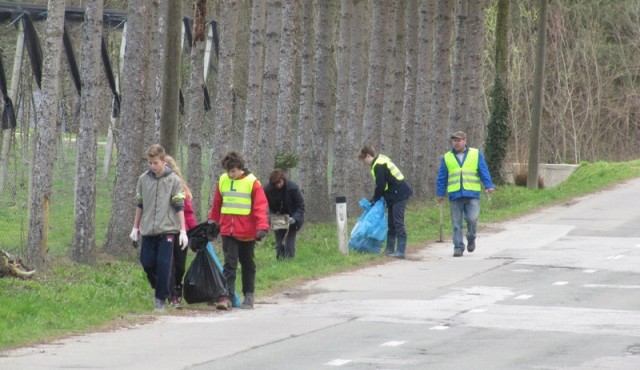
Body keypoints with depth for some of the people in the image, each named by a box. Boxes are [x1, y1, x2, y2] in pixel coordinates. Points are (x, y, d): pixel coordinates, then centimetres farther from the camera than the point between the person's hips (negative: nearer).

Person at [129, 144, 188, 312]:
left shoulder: (173, 180, -2)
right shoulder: (144, 179, 7)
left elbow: (179, 207, -3)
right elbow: (139, 204, 15)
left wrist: (183, 231, -6)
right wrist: (135, 227, 16)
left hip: (167, 229, -3)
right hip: (148, 230, 3)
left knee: (164, 265, -7)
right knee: (147, 263, 1)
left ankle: (161, 299, 2)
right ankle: (158, 288, 24)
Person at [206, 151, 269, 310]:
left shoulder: (252, 183, -8)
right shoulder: (223, 181, 5)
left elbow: (260, 206, -12)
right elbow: (217, 204, 17)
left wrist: (262, 227, -21)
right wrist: (212, 220, 19)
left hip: (246, 232, -2)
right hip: (227, 231, 2)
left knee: (247, 264, 12)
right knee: (229, 264, -7)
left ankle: (249, 296, 22)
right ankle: (227, 297, -15)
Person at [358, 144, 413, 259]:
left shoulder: (378, 166, -16)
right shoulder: (382, 160, 15)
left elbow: (380, 186, -16)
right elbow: (383, 184, 21)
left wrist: (374, 199, -1)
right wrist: (374, 199, 16)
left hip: (399, 195, -11)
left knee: (398, 223, -12)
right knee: (391, 223, 15)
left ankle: (400, 251, -15)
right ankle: (390, 249, 20)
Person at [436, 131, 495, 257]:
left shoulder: (476, 154, 9)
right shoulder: (446, 158, 12)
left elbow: (484, 171, 5)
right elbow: (441, 178, 13)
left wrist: (488, 186, -8)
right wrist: (440, 193, 6)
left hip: (472, 194, -1)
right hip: (455, 195, 1)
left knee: (472, 219, -13)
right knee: (456, 223, 0)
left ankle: (471, 238, 14)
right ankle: (458, 247, 6)